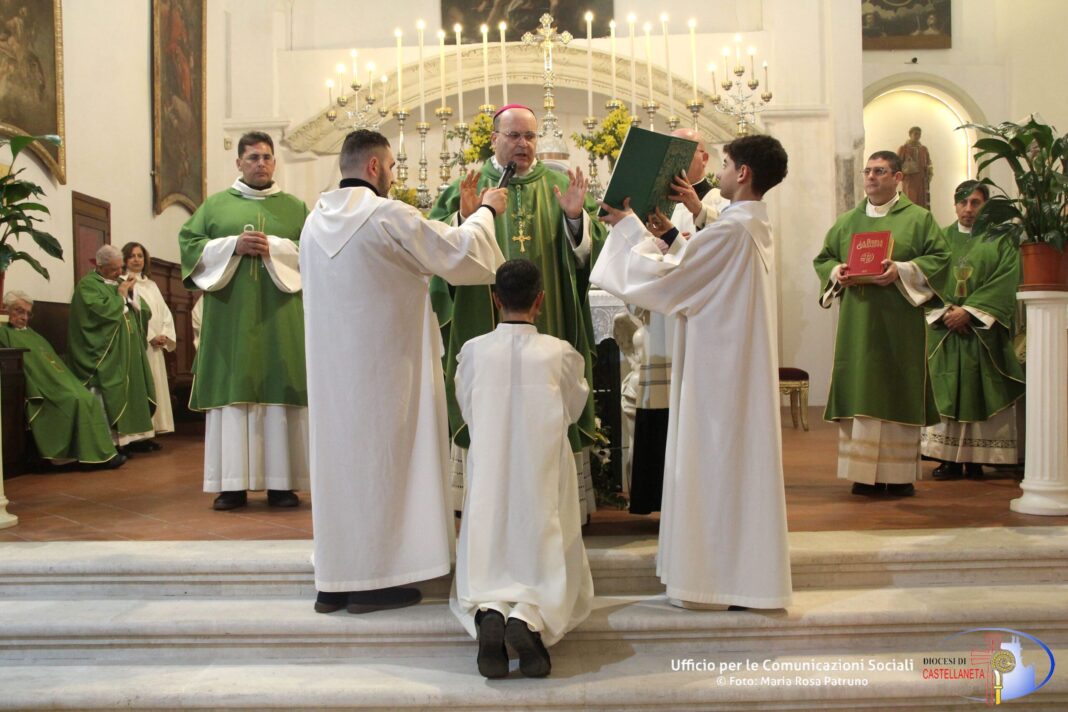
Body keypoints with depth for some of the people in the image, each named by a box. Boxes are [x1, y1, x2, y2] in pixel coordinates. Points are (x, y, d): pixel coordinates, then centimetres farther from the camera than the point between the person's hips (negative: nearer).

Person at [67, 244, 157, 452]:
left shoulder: (121, 283, 18)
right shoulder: (87, 284, -5)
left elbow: (145, 312, 13)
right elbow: (103, 311, -21)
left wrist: (131, 294, -2)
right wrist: (120, 295, -8)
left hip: (130, 351, 8)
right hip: (108, 353, -8)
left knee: (132, 390, 7)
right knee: (113, 395, -11)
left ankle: (132, 437, 11)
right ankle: (113, 443, -10)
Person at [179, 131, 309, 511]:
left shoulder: (295, 207, 13)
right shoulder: (216, 204, 14)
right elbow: (188, 244, 6)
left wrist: (274, 249, -11)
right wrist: (233, 246, -8)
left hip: (280, 316, 0)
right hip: (231, 314, 0)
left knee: (280, 390, -3)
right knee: (232, 390, -3)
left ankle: (281, 482, 2)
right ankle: (233, 483, 1)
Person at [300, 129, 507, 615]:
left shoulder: (316, 221, 9)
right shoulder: (387, 215, -13)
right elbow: (457, 254, -9)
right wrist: (485, 210, 7)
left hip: (331, 365, 7)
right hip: (383, 364, -7)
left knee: (340, 454, 12)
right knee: (381, 457, 1)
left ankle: (333, 582, 18)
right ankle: (373, 580, 6)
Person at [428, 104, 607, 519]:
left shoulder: (559, 187, 8)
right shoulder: (467, 188, 7)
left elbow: (589, 250, 0)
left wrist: (576, 217, -18)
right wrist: (463, 218, -20)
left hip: (547, 326, 1)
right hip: (485, 325, -1)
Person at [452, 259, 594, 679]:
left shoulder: (473, 351, -6)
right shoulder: (560, 353, -8)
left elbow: (468, 412, 8)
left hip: (489, 479, 1)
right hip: (544, 482, -1)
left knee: (484, 574, 16)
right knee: (550, 572, 13)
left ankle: (488, 612, -17)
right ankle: (529, 618, -18)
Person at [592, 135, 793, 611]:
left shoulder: (730, 230, -20)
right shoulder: (756, 226, 11)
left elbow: (664, 277, -17)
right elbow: (696, 272, 16)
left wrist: (627, 226, -5)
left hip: (718, 368, -10)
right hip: (741, 364, 10)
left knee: (712, 464, -1)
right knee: (740, 463, 15)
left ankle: (711, 577, 10)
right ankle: (744, 569, 26)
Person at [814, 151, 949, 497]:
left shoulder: (918, 218, 6)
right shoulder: (847, 221, 16)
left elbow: (939, 257, -2)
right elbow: (822, 259, 18)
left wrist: (902, 271, -17)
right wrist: (837, 272, -4)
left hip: (900, 322, -2)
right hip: (857, 322, 3)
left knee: (899, 393, -1)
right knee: (860, 393, 0)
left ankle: (899, 473, 7)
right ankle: (866, 472, 5)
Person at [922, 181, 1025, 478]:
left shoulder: (1001, 241, 6)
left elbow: (1004, 283, -6)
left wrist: (969, 311, -15)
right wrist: (945, 311, -12)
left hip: (983, 330, -2)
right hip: (945, 329, 2)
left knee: (980, 394, -3)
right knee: (946, 393, -2)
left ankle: (975, 459, 3)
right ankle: (950, 459, 1)